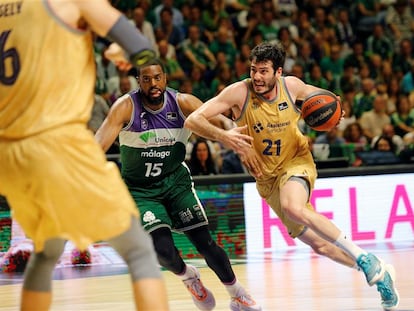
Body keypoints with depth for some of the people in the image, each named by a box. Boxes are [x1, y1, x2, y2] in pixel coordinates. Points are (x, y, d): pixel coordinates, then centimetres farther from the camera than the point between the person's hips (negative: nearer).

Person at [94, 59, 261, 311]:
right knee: (163, 249, -18)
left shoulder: (183, 103, -14)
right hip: (141, 189, -2)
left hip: (175, 180, 2)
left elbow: (220, 122, -20)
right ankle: (187, 276, 18)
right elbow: (100, 142, -32)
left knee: (205, 243, -5)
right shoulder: (126, 107, -21)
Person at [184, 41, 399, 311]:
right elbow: (192, 120, -24)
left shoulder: (292, 86, -11)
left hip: (297, 160, -2)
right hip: (267, 177, 2)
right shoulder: (239, 92, -18)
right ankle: (378, 272, 22)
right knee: (319, 244, 3)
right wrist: (224, 136, -42)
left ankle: (364, 258, -26)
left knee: (293, 208, -36)